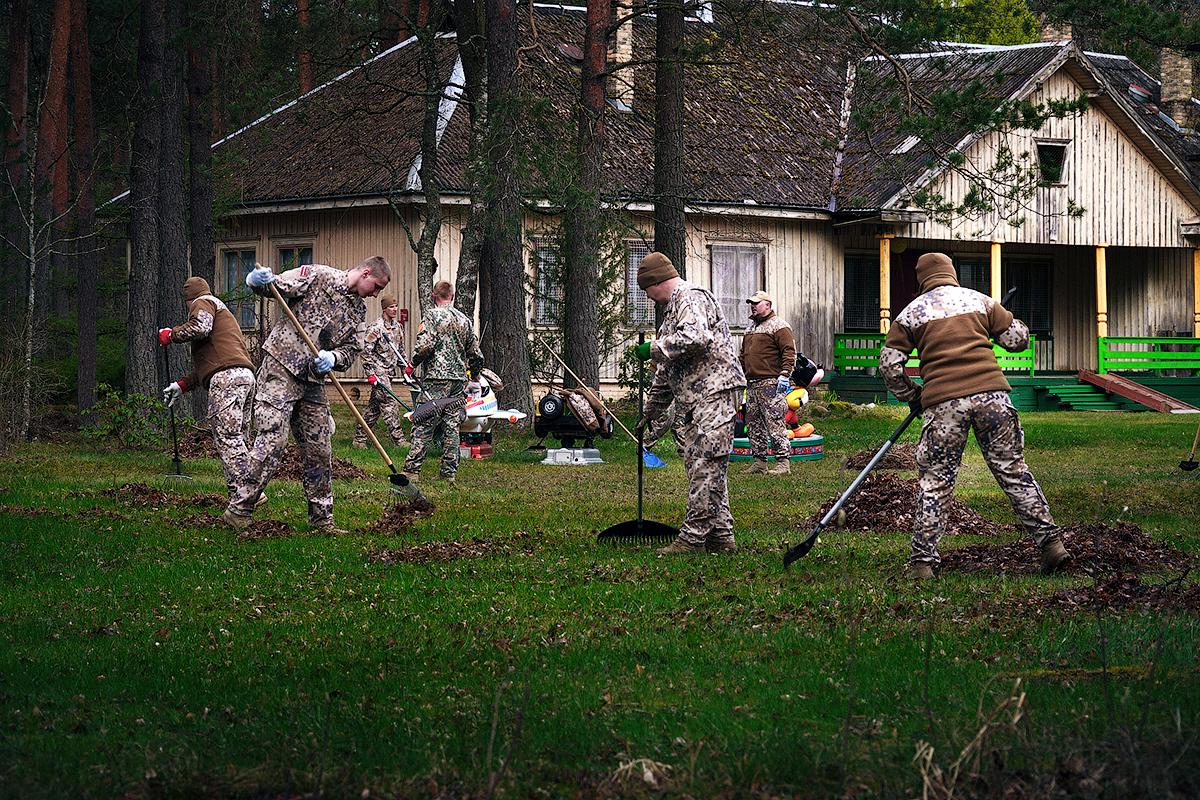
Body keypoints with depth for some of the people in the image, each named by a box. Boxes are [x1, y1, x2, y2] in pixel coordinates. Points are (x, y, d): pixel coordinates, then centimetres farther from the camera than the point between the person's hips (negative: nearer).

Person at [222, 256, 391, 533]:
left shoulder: (358, 310, 14)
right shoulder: (317, 276, -5)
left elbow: (352, 350, 11)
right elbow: (276, 286, -7)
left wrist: (333, 358, -11)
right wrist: (259, 280, -31)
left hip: (313, 381, 7)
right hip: (281, 368, -7)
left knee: (319, 449, 9)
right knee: (273, 440, -15)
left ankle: (321, 518, 20)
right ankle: (238, 510, -10)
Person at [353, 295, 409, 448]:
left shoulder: (397, 327, 13)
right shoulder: (376, 328, -12)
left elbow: (400, 351, 24)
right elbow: (366, 352, -13)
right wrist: (371, 374, -17)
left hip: (389, 371, 8)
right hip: (378, 371, -8)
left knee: (374, 407, 11)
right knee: (390, 404, -11)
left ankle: (359, 438, 17)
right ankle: (399, 439, -10)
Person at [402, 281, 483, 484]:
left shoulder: (432, 315, -4)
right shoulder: (465, 319, 12)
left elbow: (426, 345, -15)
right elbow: (475, 354, 15)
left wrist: (412, 364, 1)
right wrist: (475, 376, 29)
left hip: (437, 378, -5)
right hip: (459, 380, 5)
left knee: (424, 425, -5)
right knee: (452, 426, 7)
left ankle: (412, 469, -7)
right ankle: (449, 472, 6)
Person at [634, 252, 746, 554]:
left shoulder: (692, 298, -6)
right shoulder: (673, 308, 26)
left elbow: (695, 338, -26)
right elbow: (667, 369, 32)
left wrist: (654, 348, -14)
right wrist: (651, 410, 33)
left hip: (713, 392, -11)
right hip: (692, 400, 11)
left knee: (706, 467, -11)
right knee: (699, 468, 10)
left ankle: (693, 537, -15)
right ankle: (721, 536, 13)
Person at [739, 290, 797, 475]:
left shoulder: (779, 326, -5)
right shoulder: (751, 328, 22)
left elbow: (789, 352, -13)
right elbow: (744, 355, 29)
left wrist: (784, 374, -20)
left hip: (771, 384, -9)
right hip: (752, 384, 9)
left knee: (775, 423, -11)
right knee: (754, 424, 8)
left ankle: (783, 462, -11)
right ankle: (759, 462, 13)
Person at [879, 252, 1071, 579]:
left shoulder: (911, 312, 11)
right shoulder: (980, 300, 14)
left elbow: (889, 363, 7)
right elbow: (1017, 339, 13)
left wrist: (912, 396, 21)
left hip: (943, 403, -1)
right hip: (991, 393, 1)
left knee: (934, 481, 5)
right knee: (1013, 471, 10)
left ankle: (923, 561, 3)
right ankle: (1051, 543, 9)